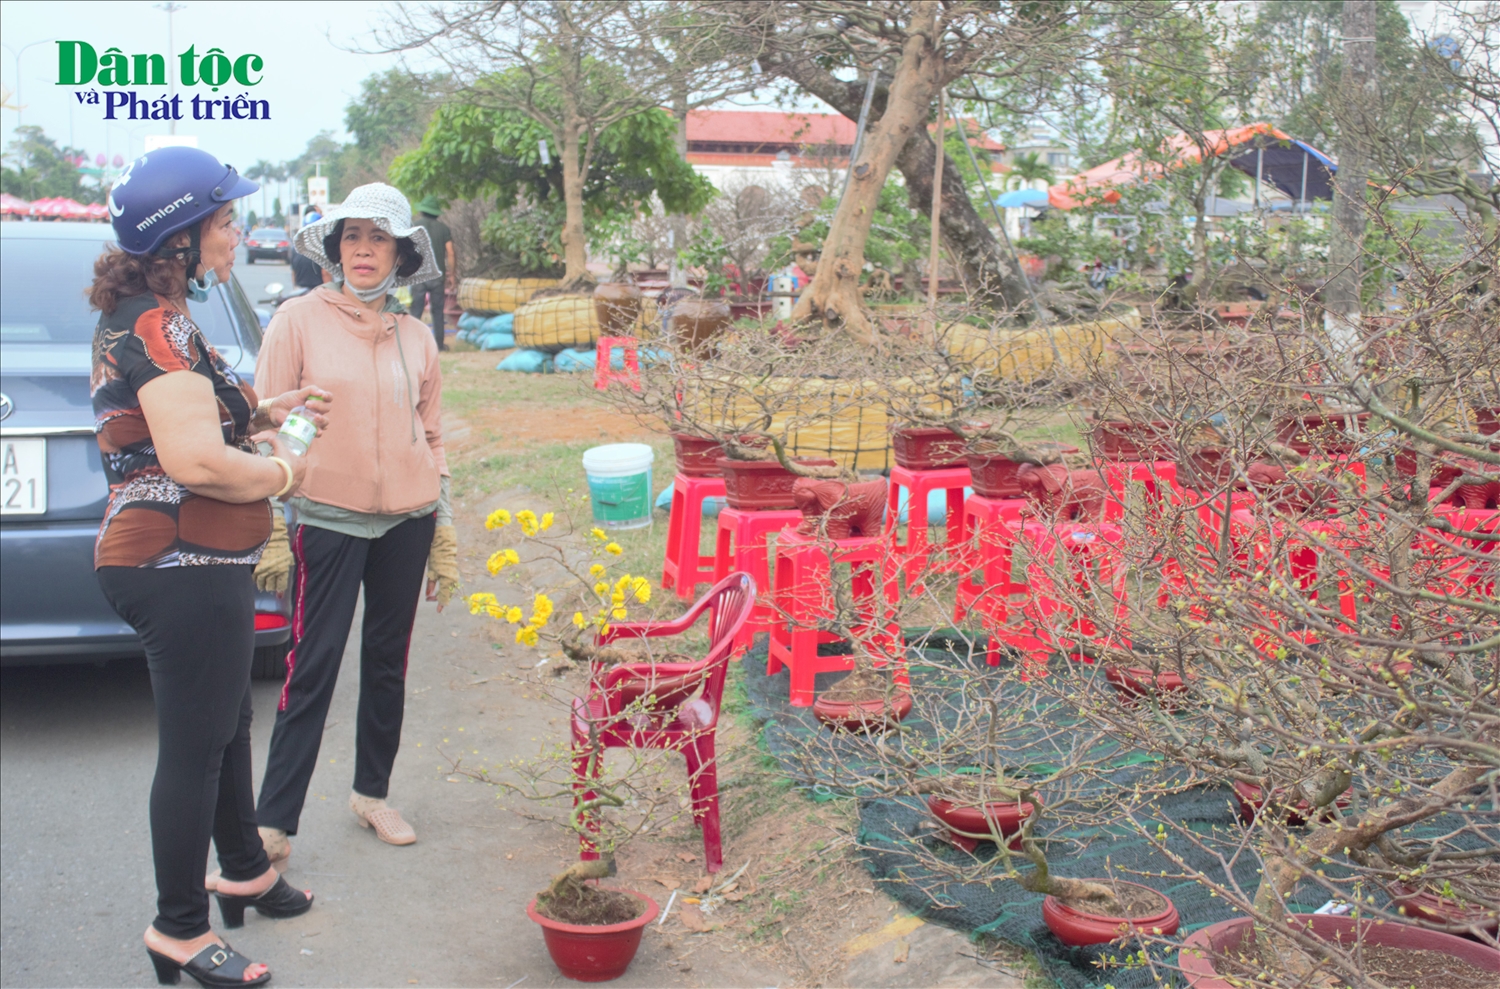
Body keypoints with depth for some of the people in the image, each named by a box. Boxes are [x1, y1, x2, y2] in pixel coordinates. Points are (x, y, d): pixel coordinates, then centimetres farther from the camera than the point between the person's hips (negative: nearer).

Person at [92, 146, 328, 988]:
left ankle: (246, 872, 41)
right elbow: (196, 461, -28)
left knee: (229, 725, 23)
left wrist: (265, 414, 15)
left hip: (194, 564, 11)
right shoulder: (158, 328, -19)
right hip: (184, 567, -11)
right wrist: (283, 472, -12)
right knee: (195, 747, 1)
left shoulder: (143, 319, 14)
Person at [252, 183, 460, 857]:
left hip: (407, 520, 4)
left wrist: (444, 534, 11)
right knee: (312, 668, -6)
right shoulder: (299, 321, -3)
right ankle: (273, 822, 1)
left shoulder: (415, 339, 8)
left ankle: (372, 792, 28)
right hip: (327, 519, -4)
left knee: (388, 661, 12)